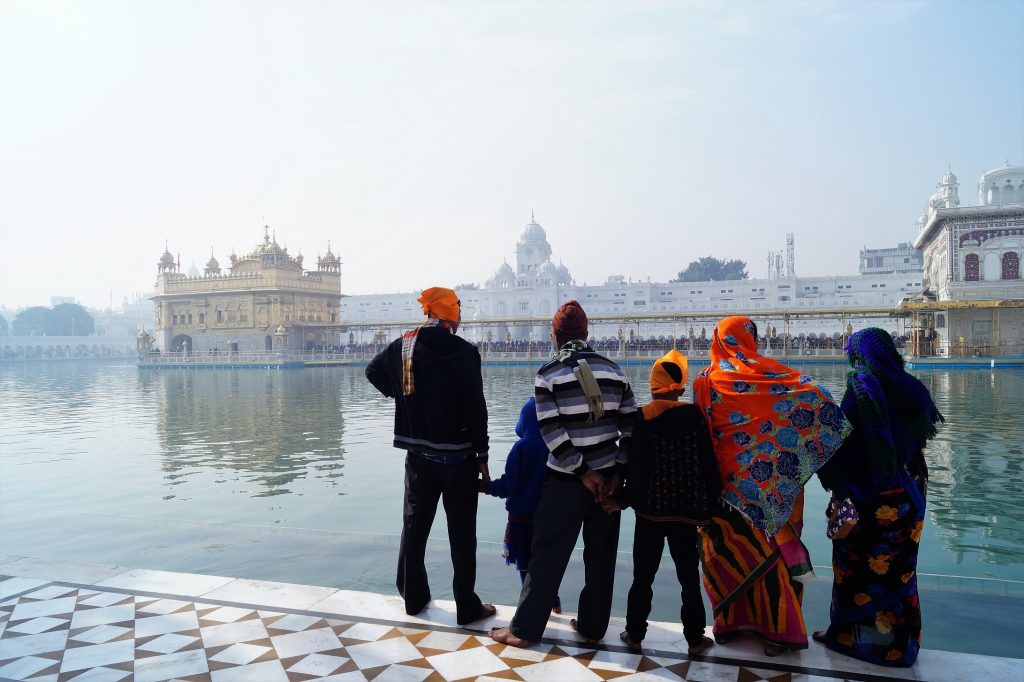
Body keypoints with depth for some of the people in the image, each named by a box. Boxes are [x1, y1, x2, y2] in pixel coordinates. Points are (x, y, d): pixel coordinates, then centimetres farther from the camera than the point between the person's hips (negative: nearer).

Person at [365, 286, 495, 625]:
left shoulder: (402, 345, 2)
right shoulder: (463, 351, -14)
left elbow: (373, 371, 20)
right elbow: (475, 407, -14)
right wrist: (482, 454, -7)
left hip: (417, 453, 5)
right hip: (457, 455, -5)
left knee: (414, 525, 16)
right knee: (461, 533, 4)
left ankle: (414, 596, 27)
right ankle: (467, 606, 10)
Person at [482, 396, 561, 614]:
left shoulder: (522, 448, -19)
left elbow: (508, 486, -18)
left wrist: (482, 485, -6)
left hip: (522, 515, -5)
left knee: (526, 563, 10)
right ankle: (553, 601, 29)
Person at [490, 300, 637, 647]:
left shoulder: (548, 374, -8)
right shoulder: (614, 370, 4)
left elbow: (552, 431, -15)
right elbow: (630, 424, 0)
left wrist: (583, 471, -10)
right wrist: (617, 470, 0)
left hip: (567, 480, -3)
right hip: (608, 477, 4)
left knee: (548, 554, 5)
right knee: (601, 554, 14)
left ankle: (524, 628, 14)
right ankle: (592, 626, 24)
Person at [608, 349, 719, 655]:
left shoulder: (642, 418, -9)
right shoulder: (696, 416, -5)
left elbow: (637, 468, -11)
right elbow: (709, 465, -1)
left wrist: (622, 500, 0)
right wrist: (711, 505, 8)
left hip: (650, 510, -1)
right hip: (688, 511, 1)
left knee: (643, 576, 11)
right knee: (689, 578, 13)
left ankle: (635, 634, 21)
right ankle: (695, 638, 22)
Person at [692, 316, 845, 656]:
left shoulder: (707, 380, -1)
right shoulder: (771, 372, -2)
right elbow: (817, 397, -14)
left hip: (731, 483, 0)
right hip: (776, 484, 0)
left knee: (733, 551, 13)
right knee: (778, 548, 10)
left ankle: (733, 620, 22)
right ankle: (779, 628, 16)